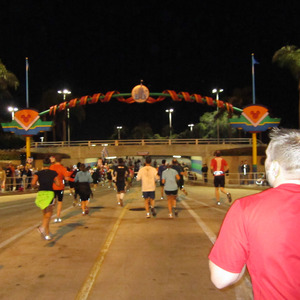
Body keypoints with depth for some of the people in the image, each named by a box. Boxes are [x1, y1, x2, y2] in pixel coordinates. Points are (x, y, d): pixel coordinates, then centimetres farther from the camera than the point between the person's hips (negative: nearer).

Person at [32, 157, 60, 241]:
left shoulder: (38, 173, 5)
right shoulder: (53, 173, 3)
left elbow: (33, 183, -7)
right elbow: (58, 184, 0)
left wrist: (36, 185, 14)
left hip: (41, 193, 3)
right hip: (50, 193, -3)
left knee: (45, 215, 15)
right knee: (48, 215, -2)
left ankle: (47, 234, 18)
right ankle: (43, 227, -32)